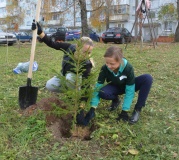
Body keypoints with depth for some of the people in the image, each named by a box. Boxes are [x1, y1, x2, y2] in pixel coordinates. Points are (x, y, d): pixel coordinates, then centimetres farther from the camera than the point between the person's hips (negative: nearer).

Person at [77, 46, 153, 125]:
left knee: (147, 78, -30)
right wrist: (92, 109, -32)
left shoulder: (128, 68, -34)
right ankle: (115, 100, 2)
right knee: (102, 92, -35)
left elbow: (129, 91, -29)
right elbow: (98, 88, -25)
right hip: (115, 87, 1)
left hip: (128, 87, -1)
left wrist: (124, 111, -29)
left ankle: (137, 109, -18)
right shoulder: (104, 68, -28)